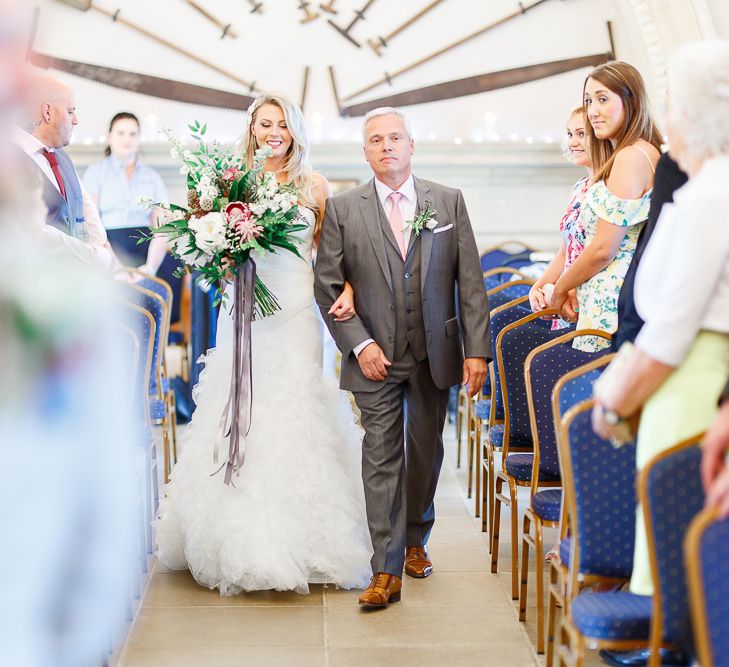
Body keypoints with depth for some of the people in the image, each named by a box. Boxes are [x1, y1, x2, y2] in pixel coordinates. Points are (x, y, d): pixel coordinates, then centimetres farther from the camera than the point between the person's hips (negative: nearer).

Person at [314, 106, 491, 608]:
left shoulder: (449, 202, 3)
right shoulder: (343, 209, -1)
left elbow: (470, 281, 1)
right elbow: (328, 286, -2)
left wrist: (476, 349, -5)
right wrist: (359, 344, -11)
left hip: (434, 353, 2)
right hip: (376, 356, -2)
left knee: (426, 453, 14)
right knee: (381, 458, -4)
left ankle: (415, 542, 35)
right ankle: (386, 571, -2)